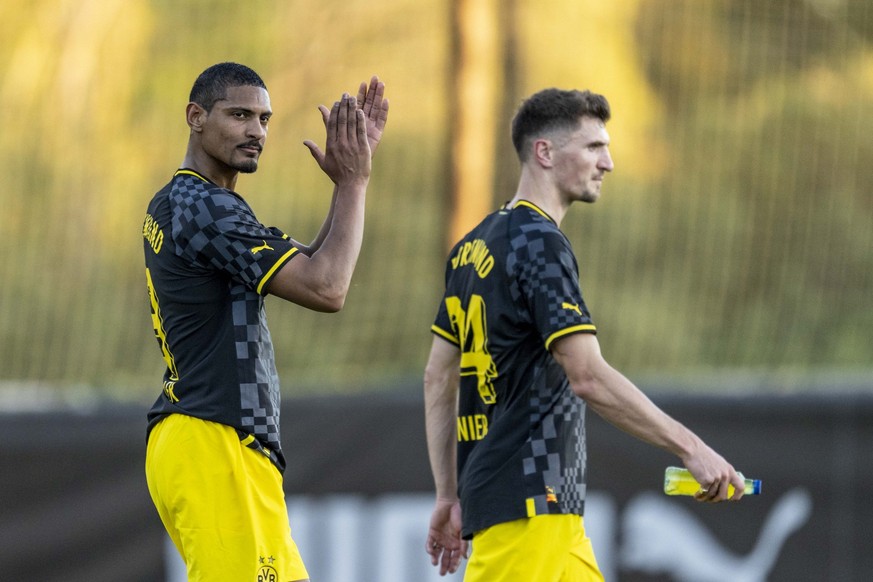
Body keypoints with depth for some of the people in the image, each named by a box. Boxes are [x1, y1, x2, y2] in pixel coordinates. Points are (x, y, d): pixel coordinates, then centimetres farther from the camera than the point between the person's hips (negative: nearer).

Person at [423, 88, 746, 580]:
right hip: (528, 501, -10)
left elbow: (439, 379, 19)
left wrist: (449, 495, 22)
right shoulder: (539, 244, -12)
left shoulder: (477, 244, 16)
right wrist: (691, 449, -18)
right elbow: (589, 377, -21)